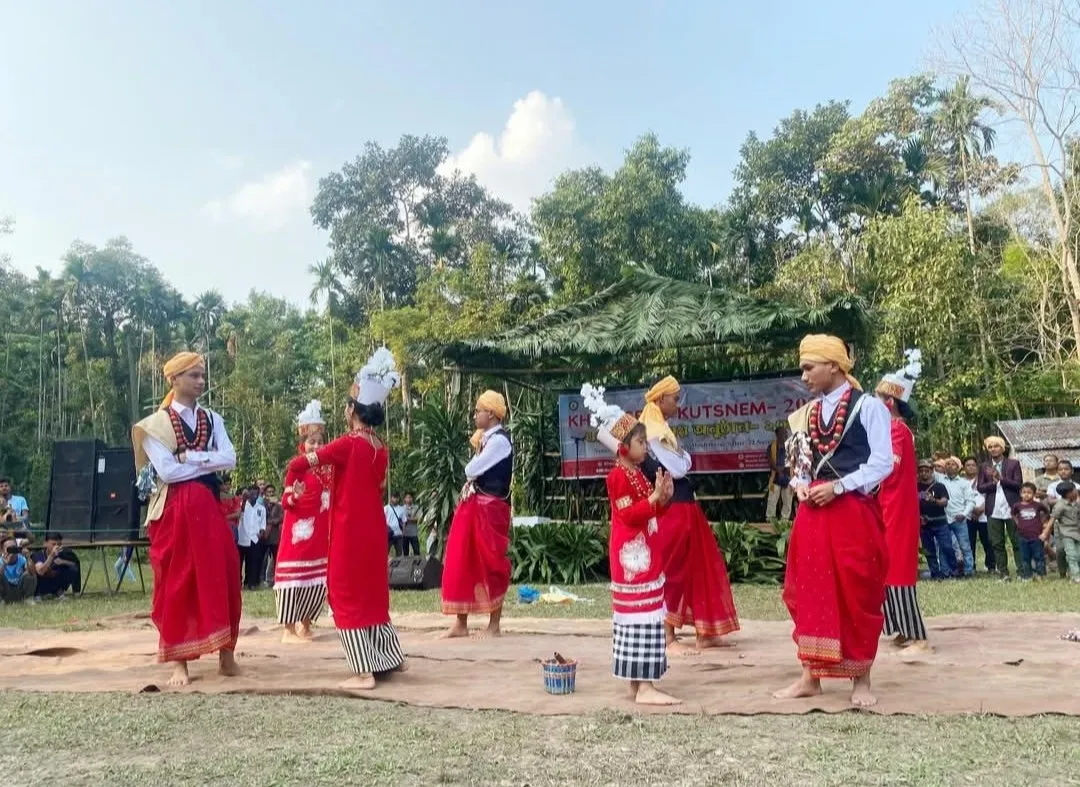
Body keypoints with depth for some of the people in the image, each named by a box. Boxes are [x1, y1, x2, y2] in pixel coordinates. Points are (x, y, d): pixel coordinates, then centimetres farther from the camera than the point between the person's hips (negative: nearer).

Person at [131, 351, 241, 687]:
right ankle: (179, 661, 10)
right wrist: (208, 463, -8)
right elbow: (166, 471, -14)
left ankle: (226, 653, 12)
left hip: (208, 507, 3)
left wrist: (189, 457, -11)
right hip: (173, 511, -3)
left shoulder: (213, 420, 11)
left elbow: (230, 459, -3)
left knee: (222, 579, 1)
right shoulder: (156, 423, -1)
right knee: (177, 583, 2)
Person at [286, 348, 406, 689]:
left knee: (348, 593, 1)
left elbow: (298, 463, -14)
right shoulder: (381, 449, 5)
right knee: (372, 590, 19)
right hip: (373, 529, 7)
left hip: (349, 530, -7)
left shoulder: (347, 444, -15)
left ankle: (364, 672, 0)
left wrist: (295, 470, 10)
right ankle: (393, 657, 27)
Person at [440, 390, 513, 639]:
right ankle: (461, 624, 16)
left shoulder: (499, 440, -13)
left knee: (491, 565, -2)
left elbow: (471, 469, -16)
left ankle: (494, 625, 8)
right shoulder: (487, 439, 16)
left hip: (490, 509, -9)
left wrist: (476, 453, 2)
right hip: (472, 507, 9)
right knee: (460, 563, 9)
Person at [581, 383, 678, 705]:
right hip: (632, 554, -10)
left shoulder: (638, 474, 16)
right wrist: (655, 496, -25)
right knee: (641, 615, -10)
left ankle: (638, 682, 19)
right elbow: (629, 515, -21)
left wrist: (663, 498, 2)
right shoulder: (619, 476, -14)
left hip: (644, 553, 10)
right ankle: (644, 687, -7)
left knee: (644, 615, 12)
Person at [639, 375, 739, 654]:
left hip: (684, 508, 10)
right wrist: (684, 457, -2)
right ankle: (669, 639, 6)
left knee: (700, 568, 13)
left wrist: (680, 462, -2)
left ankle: (704, 634, 21)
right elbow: (678, 468, -19)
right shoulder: (652, 432, -15)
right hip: (672, 511, -10)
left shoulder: (662, 430, 15)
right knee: (673, 573, -3)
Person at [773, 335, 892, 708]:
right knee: (810, 594, 8)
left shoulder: (868, 406, -5)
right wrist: (799, 484, -1)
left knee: (857, 596, 3)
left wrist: (836, 486, -15)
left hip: (855, 513, -5)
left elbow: (882, 463, -10)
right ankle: (810, 676, 18)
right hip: (812, 513, 6)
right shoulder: (806, 414, 13)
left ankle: (861, 680, 18)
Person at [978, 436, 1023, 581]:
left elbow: (1018, 484, -5)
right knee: (997, 544, 3)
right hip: (994, 511, 2)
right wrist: (993, 482, -12)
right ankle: (1003, 574, 8)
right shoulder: (985, 467, 11)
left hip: (1011, 509, -2)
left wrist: (1001, 478, -15)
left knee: (1017, 542, 2)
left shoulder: (1014, 464, 4)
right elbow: (980, 488, 4)